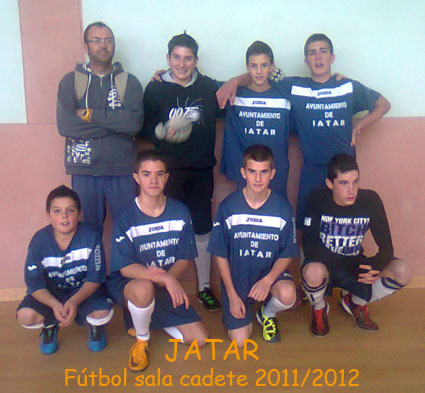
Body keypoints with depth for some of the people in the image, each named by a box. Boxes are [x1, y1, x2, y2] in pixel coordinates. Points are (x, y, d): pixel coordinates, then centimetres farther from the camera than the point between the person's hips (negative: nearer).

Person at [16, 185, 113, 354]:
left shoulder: (90, 236, -18)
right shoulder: (39, 240, -14)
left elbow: (95, 278, -17)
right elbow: (34, 283, -15)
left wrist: (74, 301, -33)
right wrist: (54, 305, -34)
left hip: (84, 290, -1)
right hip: (50, 293, 2)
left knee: (103, 313, -30)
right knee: (25, 315, -26)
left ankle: (96, 326, 11)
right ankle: (49, 326, 12)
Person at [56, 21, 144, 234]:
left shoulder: (129, 82, 5)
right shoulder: (70, 81, 5)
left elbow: (134, 122, -12)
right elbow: (64, 125, -11)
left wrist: (90, 114, -12)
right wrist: (114, 121, -11)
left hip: (122, 171, 0)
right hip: (84, 171, 0)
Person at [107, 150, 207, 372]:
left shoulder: (180, 212, -4)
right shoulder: (126, 218, -15)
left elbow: (185, 258, -1)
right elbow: (125, 268, -18)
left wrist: (168, 276, -24)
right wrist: (166, 279, -32)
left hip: (168, 285, 4)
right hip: (128, 284, -4)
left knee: (199, 339, -3)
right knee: (144, 289, -41)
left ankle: (149, 319, 21)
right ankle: (141, 340, -8)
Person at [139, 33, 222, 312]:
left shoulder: (210, 87, 6)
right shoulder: (155, 89, 3)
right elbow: (145, 129, 1)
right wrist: (164, 130, -18)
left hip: (201, 171, 2)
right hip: (168, 171, -1)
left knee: (202, 231, 8)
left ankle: (205, 288, 23)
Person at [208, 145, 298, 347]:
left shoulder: (283, 207, -10)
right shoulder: (228, 206, -12)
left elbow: (287, 254, -5)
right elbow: (220, 255, -6)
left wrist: (268, 280, -23)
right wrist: (232, 295, -8)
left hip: (270, 272, 1)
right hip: (236, 277, 0)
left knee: (288, 295, -32)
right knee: (240, 341, -6)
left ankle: (267, 313, 6)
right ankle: (246, 309, 29)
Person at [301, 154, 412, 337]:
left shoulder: (370, 200, -10)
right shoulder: (318, 199, -17)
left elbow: (386, 247, -7)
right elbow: (309, 247, -20)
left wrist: (376, 266, -32)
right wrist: (351, 268, -28)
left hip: (356, 264, 3)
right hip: (324, 264, -3)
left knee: (403, 272, -21)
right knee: (314, 272, -39)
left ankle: (356, 302, 9)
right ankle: (319, 308, 1)